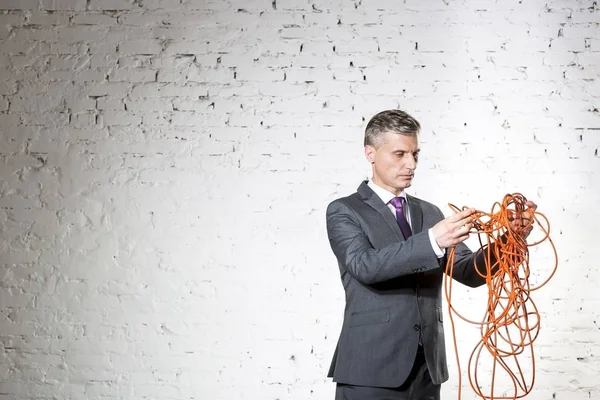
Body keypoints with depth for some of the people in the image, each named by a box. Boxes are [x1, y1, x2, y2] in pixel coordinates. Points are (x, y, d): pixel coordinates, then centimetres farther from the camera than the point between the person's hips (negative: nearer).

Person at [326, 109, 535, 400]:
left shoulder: (429, 213, 15)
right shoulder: (344, 211, -2)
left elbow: (470, 272, 6)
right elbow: (364, 264, -20)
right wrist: (432, 241, -31)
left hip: (426, 368, 5)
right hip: (371, 369, -5)